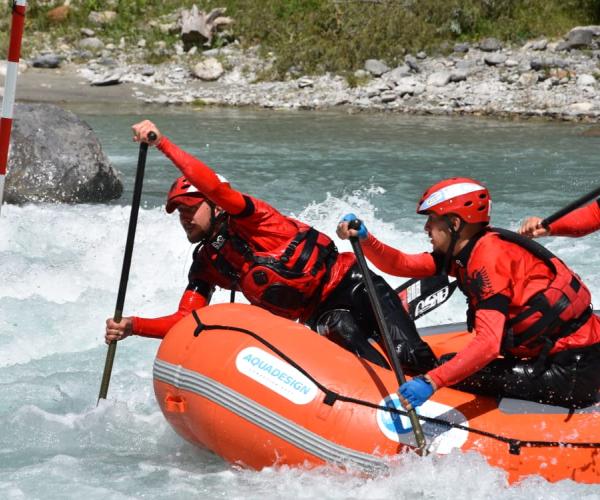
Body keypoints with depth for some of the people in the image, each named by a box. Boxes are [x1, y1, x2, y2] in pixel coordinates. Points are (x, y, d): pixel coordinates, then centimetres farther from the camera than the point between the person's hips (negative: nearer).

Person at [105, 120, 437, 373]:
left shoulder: (246, 220, -9)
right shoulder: (205, 266, 10)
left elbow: (212, 186, -30)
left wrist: (162, 143, -35)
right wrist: (132, 326, -12)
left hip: (348, 284, -5)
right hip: (321, 316, 5)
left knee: (411, 356, -23)